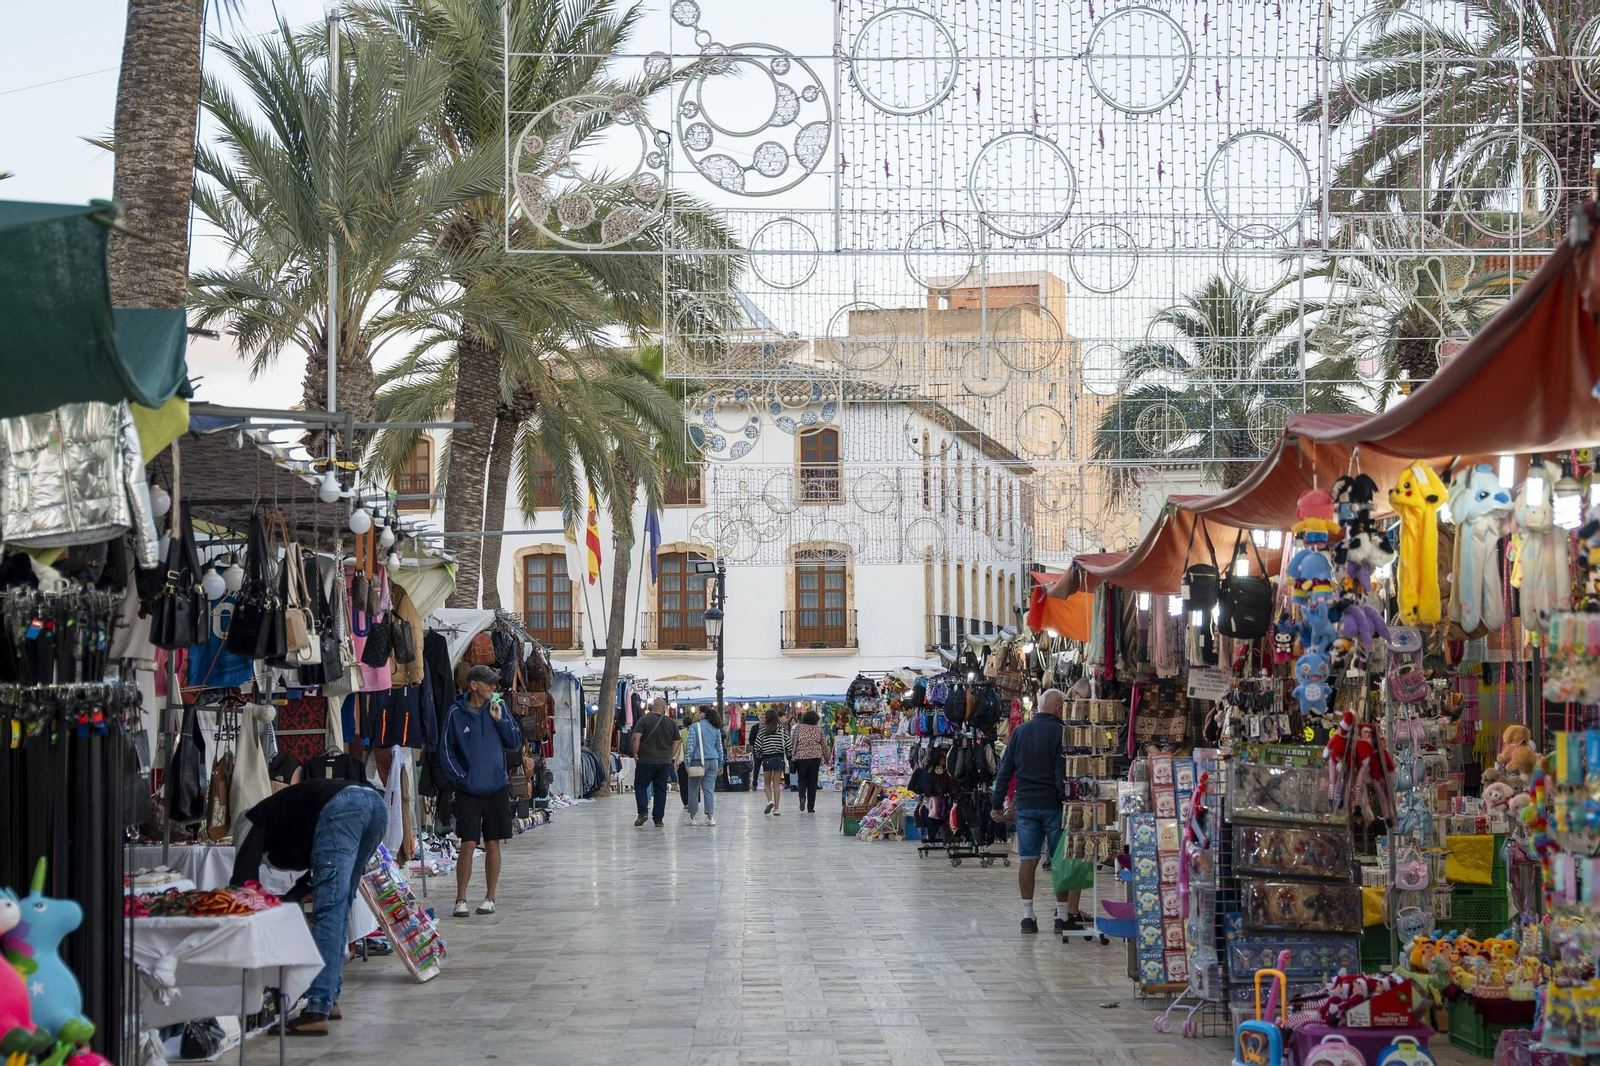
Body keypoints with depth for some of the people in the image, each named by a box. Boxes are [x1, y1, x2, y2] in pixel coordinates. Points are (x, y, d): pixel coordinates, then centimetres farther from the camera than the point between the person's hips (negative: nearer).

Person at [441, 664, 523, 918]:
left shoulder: (499, 708, 4)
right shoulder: (456, 713, -2)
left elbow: (515, 744, 5)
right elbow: (447, 752, 2)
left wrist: (500, 720, -7)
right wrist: (460, 778, -8)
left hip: (497, 789, 2)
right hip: (468, 791, -2)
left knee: (493, 844, 6)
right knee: (468, 844, -5)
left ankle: (490, 897, 15)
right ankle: (460, 899, 3)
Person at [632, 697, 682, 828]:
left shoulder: (644, 720, -5)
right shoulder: (671, 723, 5)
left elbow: (636, 737, -14)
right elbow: (677, 742, 8)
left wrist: (635, 753, -3)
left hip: (646, 760, -3)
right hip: (665, 762, 3)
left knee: (640, 786, 10)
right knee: (660, 790, 7)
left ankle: (642, 812, -5)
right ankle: (658, 819, 5)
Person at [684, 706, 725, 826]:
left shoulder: (694, 727, -5)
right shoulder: (716, 728, 11)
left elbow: (690, 745, -9)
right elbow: (720, 747, 14)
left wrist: (687, 763, -8)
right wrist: (720, 764, 19)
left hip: (698, 761, -4)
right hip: (713, 761, 4)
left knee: (694, 790, 6)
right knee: (709, 789, 3)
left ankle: (693, 817, 10)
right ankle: (710, 817, -4)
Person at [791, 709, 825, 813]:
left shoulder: (798, 728, 1)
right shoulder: (818, 729, 2)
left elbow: (792, 742, 1)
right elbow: (823, 744, 7)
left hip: (800, 757, 0)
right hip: (815, 758, 0)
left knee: (802, 780, 13)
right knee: (813, 781, 7)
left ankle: (802, 797, -15)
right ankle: (811, 807, 7)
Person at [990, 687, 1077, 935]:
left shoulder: (1019, 731, 8)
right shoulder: (1060, 732, -7)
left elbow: (1005, 770, 9)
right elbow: (1064, 773, -12)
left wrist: (997, 803, 13)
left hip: (1025, 805, 4)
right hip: (1053, 806, -4)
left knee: (1027, 859, 5)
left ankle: (1027, 915, 6)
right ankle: (1063, 916, 6)